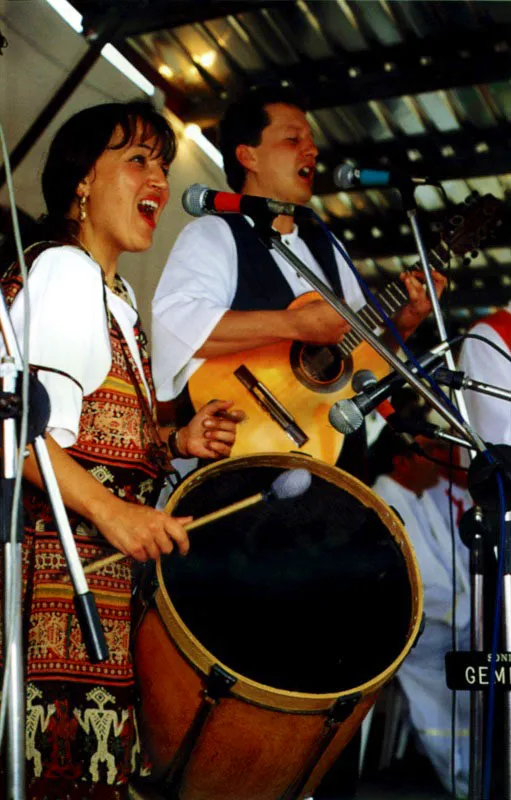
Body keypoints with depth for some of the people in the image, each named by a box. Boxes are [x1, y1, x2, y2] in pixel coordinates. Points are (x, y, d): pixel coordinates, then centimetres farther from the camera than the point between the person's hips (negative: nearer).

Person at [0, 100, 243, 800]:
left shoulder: (113, 293, 22)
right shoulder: (63, 270, -7)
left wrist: (176, 442, 11)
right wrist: (111, 511, -24)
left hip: (106, 565, 9)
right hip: (62, 563, -9)